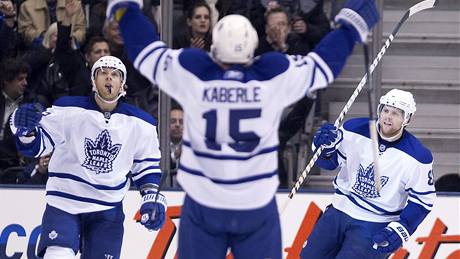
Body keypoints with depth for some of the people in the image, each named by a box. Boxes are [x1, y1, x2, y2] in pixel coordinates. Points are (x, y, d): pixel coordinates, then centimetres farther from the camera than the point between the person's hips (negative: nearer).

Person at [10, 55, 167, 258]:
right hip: (64, 203, -3)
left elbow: (147, 165, 12)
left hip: (108, 211, 3)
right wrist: (26, 130, -28)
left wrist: (152, 197, -3)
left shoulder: (139, 124, 1)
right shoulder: (68, 110, -9)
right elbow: (36, 144, -6)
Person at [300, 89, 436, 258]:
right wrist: (326, 146, -19)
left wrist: (399, 230, -16)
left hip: (377, 225, -4)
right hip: (340, 211, 4)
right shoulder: (355, 129, -7)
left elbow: (422, 200, -6)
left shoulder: (418, 157, -13)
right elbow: (329, 161, 4)